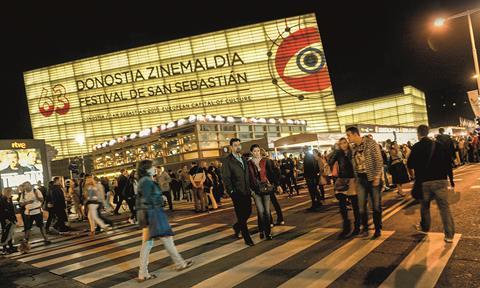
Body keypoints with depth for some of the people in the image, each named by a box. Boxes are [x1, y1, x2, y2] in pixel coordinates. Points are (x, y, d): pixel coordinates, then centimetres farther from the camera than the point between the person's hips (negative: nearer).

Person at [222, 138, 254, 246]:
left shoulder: (243, 159, 15)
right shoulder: (227, 160, -6)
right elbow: (226, 178, -9)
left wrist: (249, 188, 12)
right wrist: (231, 191, -13)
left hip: (246, 191, 6)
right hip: (237, 192, -6)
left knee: (248, 212, 9)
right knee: (241, 215, 0)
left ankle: (237, 226, 36)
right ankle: (247, 239, 10)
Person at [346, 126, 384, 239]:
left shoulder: (370, 143, -9)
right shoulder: (354, 148, 8)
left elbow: (379, 160, -12)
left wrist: (377, 177, -17)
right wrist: (356, 179, 8)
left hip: (372, 178, -5)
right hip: (360, 180, 5)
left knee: (376, 205, 4)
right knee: (361, 206, 6)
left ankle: (378, 229, 19)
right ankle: (365, 228, 21)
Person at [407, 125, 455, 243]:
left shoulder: (416, 147, -5)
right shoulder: (439, 145, 0)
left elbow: (410, 165, -4)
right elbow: (449, 159, 1)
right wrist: (445, 173, 14)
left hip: (424, 182, -1)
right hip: (440, 180, 1)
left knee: (425, 206, 19)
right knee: (444, 207, 3)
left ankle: (424, 227, 35)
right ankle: (449, 235, 1)